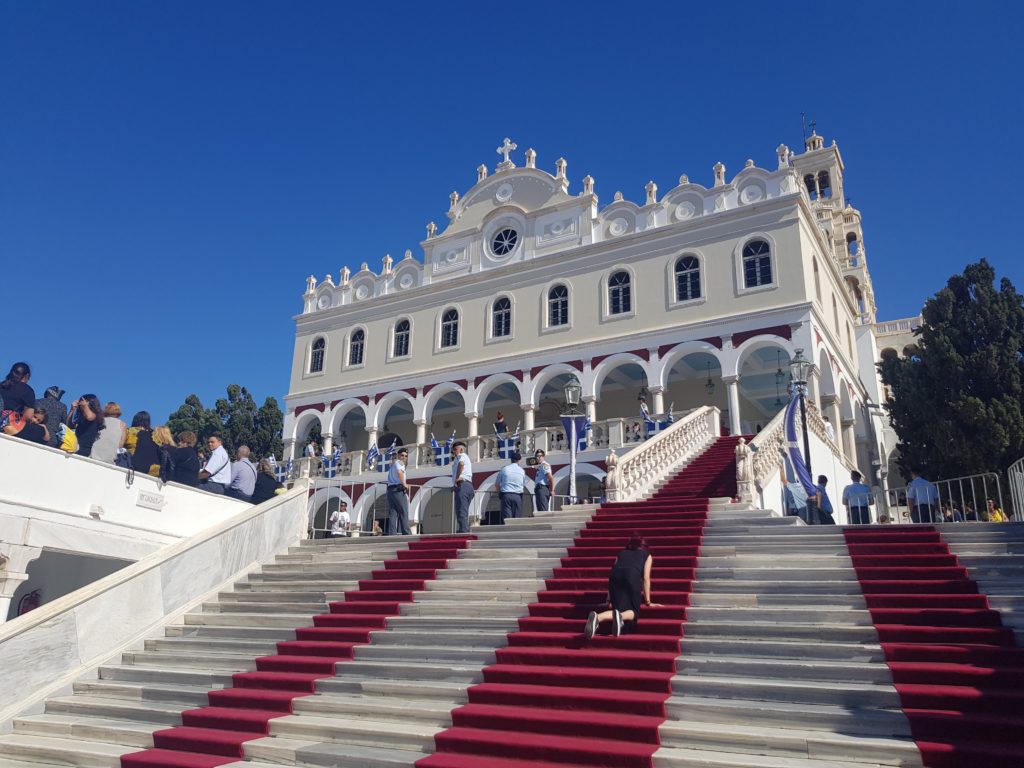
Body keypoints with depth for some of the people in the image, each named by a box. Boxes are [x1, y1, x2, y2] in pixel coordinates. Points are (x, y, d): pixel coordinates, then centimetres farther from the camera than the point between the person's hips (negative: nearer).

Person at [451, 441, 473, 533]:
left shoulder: (461, 456, 1)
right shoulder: (467, 458, 30)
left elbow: (461, 463, -24)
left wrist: (457, 478, -17)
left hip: (462, 485, -10)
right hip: (469, 485, 10)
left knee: (461, 511, -14)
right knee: (464, 512, 12)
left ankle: (463, 531, -21)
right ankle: (466, 532, 10)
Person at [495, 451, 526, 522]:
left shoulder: (504, 469, 1)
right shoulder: (522, 471, 5)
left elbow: (496, 485, 7)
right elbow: (524, 486, 11)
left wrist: (500, 491, 23)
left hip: (506, 495, -1)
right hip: (518, 496, 1)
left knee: (506, 519, -4)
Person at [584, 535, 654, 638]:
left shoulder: (621, 553, 37)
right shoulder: (647, 555, 31)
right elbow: (646, 578, 20)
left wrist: (609, 600, 28)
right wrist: (648, 601, 21)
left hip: (616, 575, 3)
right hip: (633, 576, -3)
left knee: (620, 609, 3)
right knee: (634, 610, 8)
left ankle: (597, 617, -28)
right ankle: (620, 616, -29)